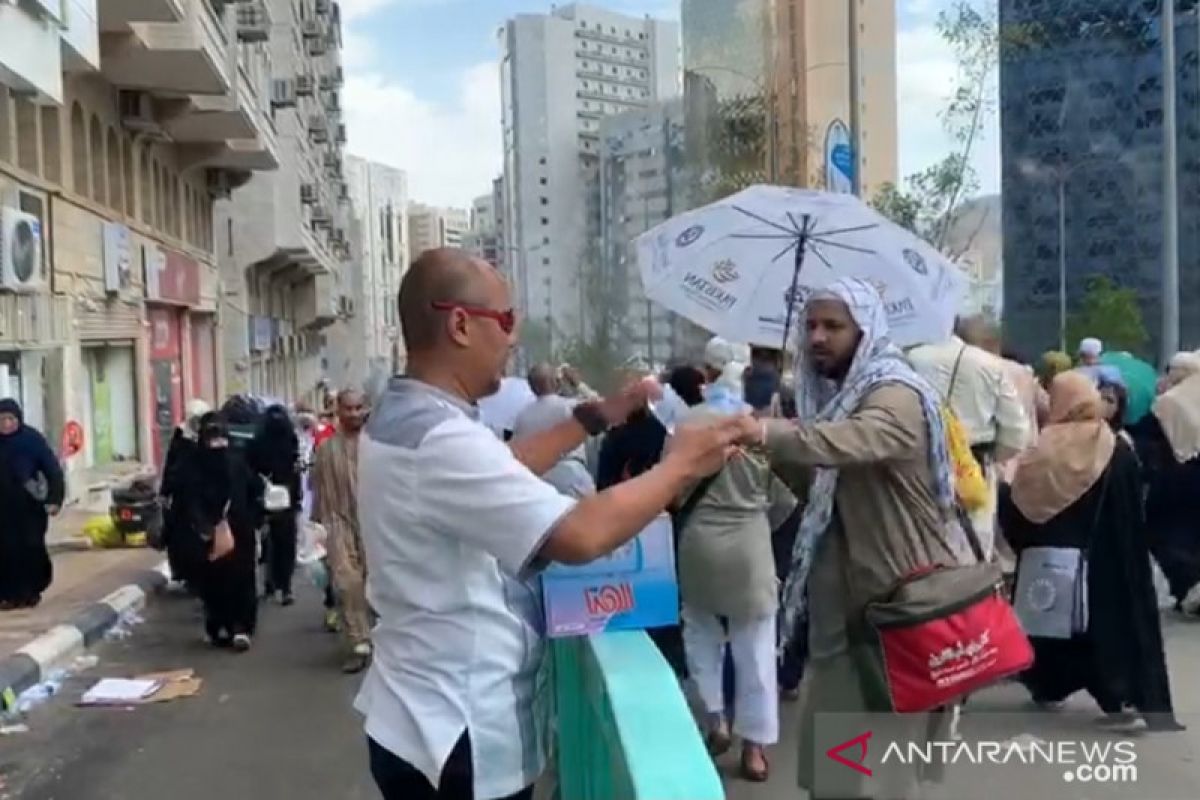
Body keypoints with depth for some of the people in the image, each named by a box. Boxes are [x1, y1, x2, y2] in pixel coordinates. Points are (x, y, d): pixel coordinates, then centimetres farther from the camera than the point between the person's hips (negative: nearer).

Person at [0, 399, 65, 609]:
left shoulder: (33, 438, -8)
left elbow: (52, 468, -9)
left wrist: (55, 499, -17)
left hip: (30, 506, -2)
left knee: (31, 548, 3)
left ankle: (31, 591, 17)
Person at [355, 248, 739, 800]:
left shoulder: (400, 417, 4)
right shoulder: (441, 439, -28)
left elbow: (500, 469, 15)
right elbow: (580, 536, -34)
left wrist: (599, 416, 13)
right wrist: (681, 465, -19)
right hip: (457, 738, -10)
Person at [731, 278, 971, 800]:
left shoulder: (896, 395, -15)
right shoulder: (831, 395, 12)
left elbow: (850, 443, -38)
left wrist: (768, 434, -50)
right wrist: (778, 453, -4)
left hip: (898, 587, -8)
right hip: (843, 587, 8)